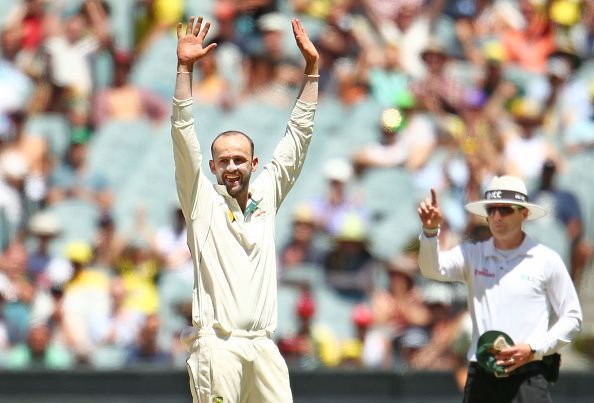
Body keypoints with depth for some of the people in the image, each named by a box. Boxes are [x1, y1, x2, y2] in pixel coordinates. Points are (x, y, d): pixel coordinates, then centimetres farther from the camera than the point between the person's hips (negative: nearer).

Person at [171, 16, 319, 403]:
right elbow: (184, 134, -3)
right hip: (217, 342, -4)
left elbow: (299, 135, 17)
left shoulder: (267, 195, 15)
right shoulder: (203, 201, 5)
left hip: (263, 343, 4)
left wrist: (312, 68, 14)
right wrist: (185, 68, -10)